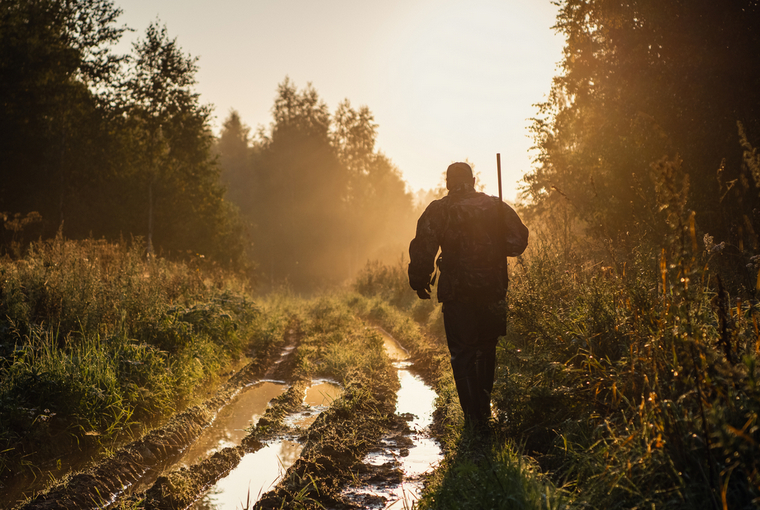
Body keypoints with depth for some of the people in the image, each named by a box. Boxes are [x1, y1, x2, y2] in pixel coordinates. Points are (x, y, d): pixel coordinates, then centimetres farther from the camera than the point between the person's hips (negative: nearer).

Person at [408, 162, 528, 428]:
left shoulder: (437, 210, -3)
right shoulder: (496, 206, 4)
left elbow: (422, 249, -8)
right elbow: (518, 241, 3)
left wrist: (419, 283, 4)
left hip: (457, 292, -3)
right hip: (493, 289, 3)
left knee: (462, 354, 6)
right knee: (486, 348, 20)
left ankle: (473, 417, 4)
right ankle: (484, 408, 26)